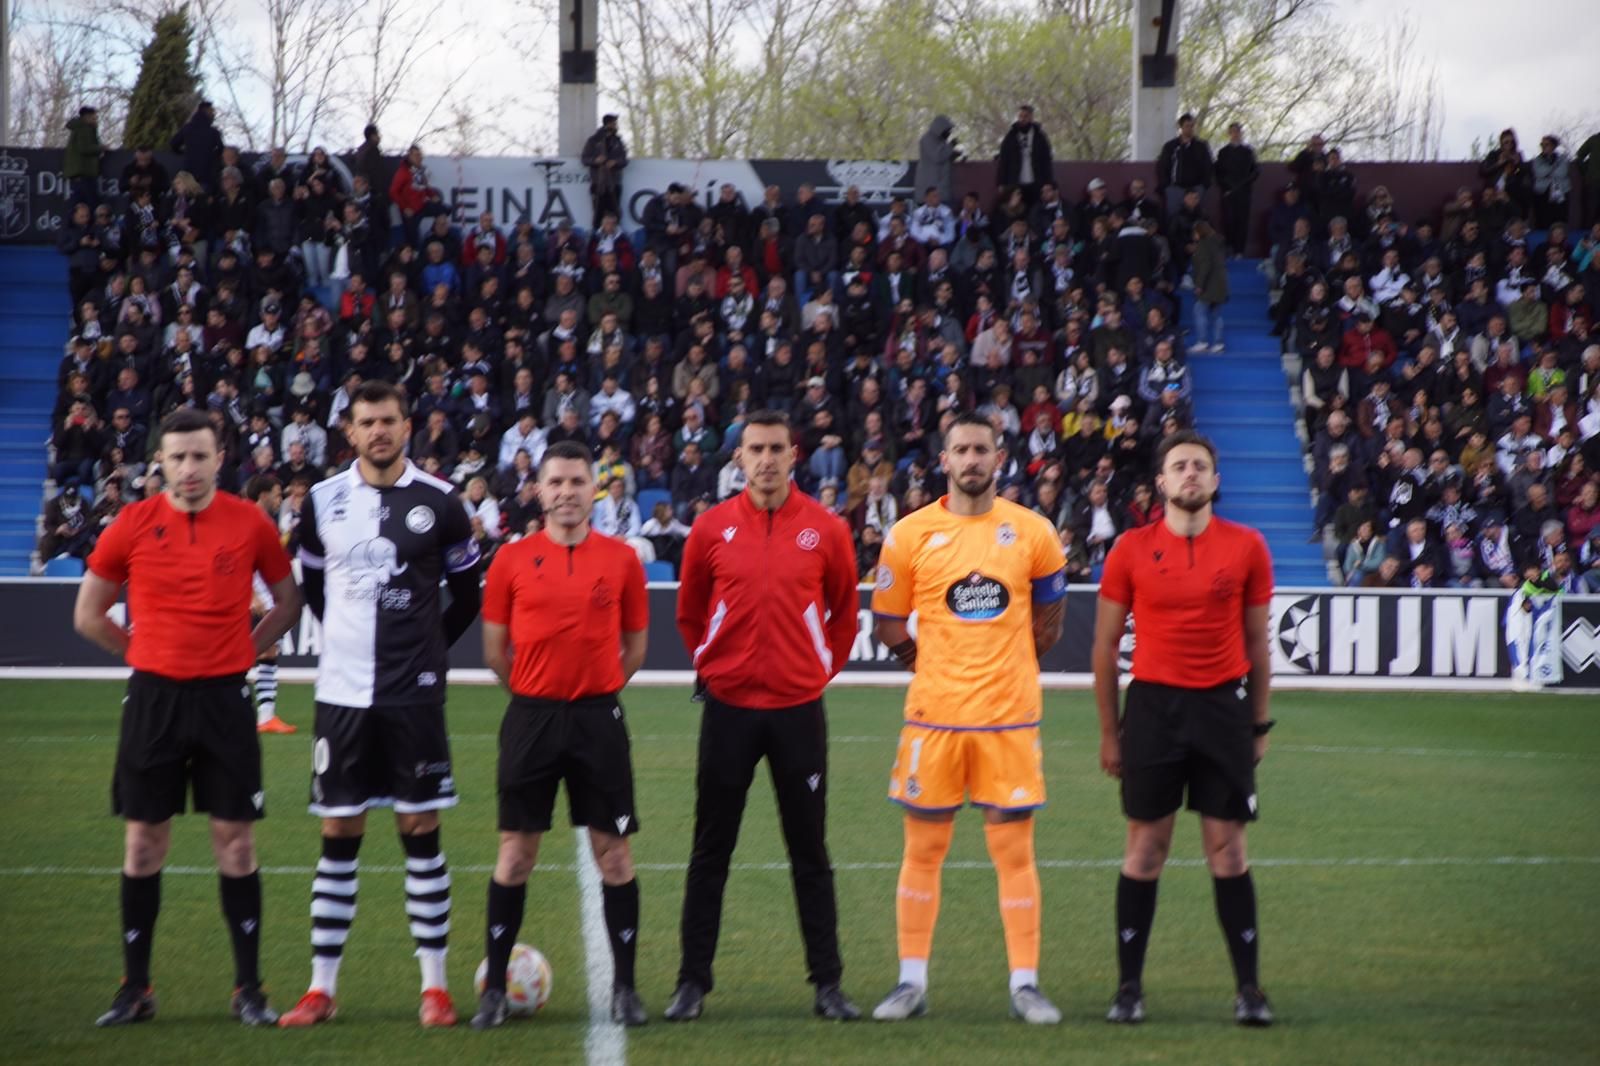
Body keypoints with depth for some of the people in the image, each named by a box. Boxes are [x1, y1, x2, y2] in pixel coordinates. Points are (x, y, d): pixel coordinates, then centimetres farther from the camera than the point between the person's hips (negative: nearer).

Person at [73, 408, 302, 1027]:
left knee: (235, 843, 0)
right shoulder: (133, 525, -1)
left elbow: (288, 603, 12)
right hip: (154, 697, 1)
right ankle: (135, 988, 12)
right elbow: (88, 615, 9)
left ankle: (249, 988, 8)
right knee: (143, 843, 3)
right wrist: (146, 653, 6)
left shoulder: (249, 524, -1)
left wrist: (243, 650, 4)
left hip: (225, 697, 0)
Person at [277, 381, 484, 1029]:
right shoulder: (322, 502, 4)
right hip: (342, 688, 2)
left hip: (413, 691, -2)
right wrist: (348, 641, 13)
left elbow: (467, 594, 8)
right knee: (338, 834, 5)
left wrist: (428, 649, 6)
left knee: (420, 830, 0)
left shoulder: (438, 502, -2)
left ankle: (434, 985, 6)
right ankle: (321, 988, 9)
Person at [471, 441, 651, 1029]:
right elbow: (495, 649, 7)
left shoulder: (621, 559, 2)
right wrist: (536, 692, 9)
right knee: (515, 852, 2)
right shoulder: (512, 560, 1)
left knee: (613, 852, 1)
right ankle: (494, 989, 9)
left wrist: (595, 690, 7)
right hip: (532, 716, 0)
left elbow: (635, 645, 10)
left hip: (598, 719, 0)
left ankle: (624, 987, 9)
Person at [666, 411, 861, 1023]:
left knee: (810, 853, 5)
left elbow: (843, 610, 11)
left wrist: (822, 669, 7)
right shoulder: (713, 528, 0)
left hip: (799, 706, 0)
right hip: (728, 705, 0)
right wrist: (712, 665, 9)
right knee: (711, 852, 4)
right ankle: (693, 983, 8)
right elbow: (690, 611, 13)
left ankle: (827, 983, 10)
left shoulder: (824, 530, -1)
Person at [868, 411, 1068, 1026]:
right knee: (923, 849, 5)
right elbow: (887, 622, 10)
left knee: (1014, 849, 0)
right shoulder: (911, 534, 0)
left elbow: (1049, 613, 15)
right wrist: (928, 666, 10)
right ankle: (912, 982, 12)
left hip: (1009, 715, 0)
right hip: (933, 716, 0)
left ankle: (1025, 984, 5)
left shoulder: (1032, 533, 2)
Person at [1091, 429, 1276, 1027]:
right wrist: (1109, 732, 5)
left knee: (1228, 849, 2)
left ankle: (1249, 988, 7)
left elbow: (1257, 642, 10)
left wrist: (1260, 725, 9)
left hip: (1224, 707, 0)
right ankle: (1129, 987, 9)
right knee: (1145, 849, 3)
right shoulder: (1132, 550, 1)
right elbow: (1105, 645, 7)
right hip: (1153, 705, 0)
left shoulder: (1246, 548, 3)